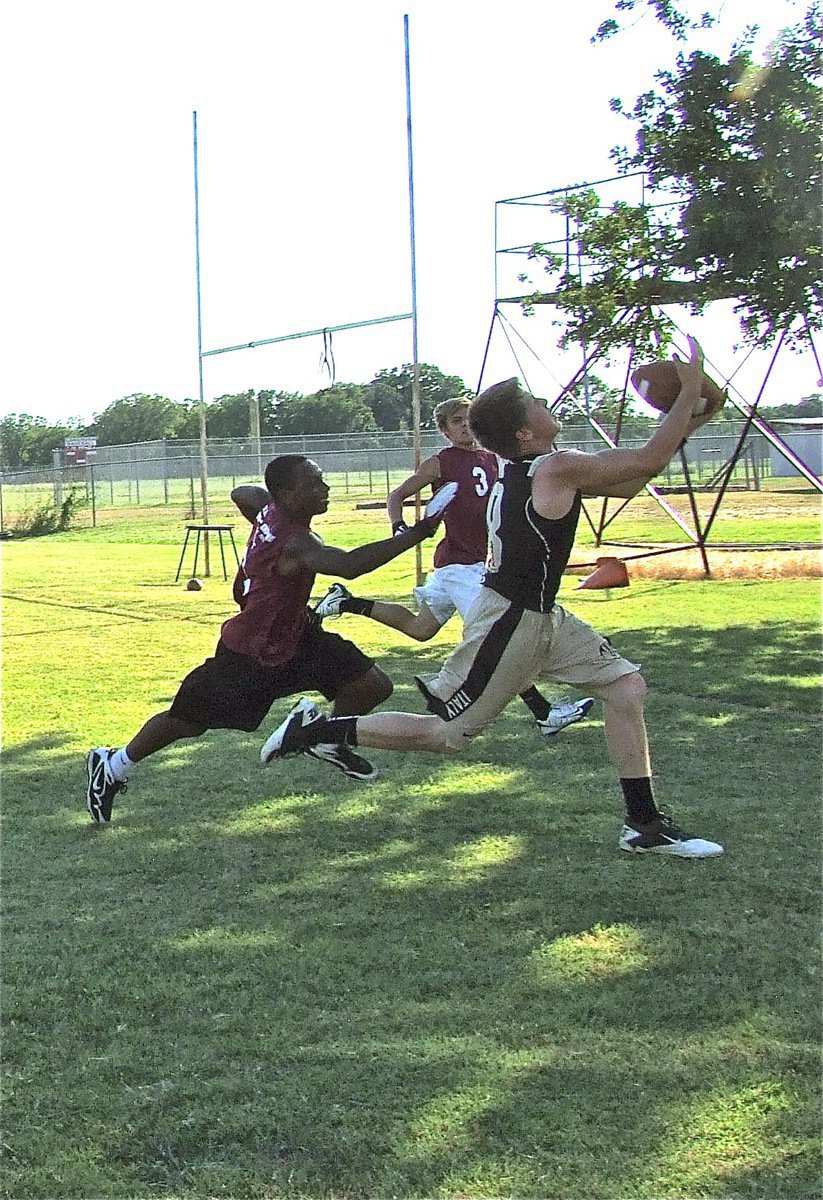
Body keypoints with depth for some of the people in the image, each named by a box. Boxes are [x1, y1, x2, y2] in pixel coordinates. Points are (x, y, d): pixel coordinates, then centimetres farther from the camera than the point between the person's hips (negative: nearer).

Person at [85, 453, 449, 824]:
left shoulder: (271, 506, -7)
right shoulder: (294, 542, -34)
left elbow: (243, 494, 17)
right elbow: (349, 565, -50)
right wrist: (416, 534, -51)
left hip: (294, 634, 9)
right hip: (249, 655, -9)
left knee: (373, 686, -2)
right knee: (187, 720, 9)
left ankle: (328, 741, 25)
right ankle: (112, 767, 31)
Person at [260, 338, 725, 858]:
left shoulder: (532, 471, 7)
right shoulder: (556, 469, -21)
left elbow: (627, 480, 14)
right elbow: (650, 460, -19)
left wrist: (682, 428, 8)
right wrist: (691, 389, -12)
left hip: (542, 616, 10)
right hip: (508, 621, -10)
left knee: (626, 685, 6)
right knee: (444, 733, -2)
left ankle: (645, 825, 11)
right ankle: (318, 728, 10)